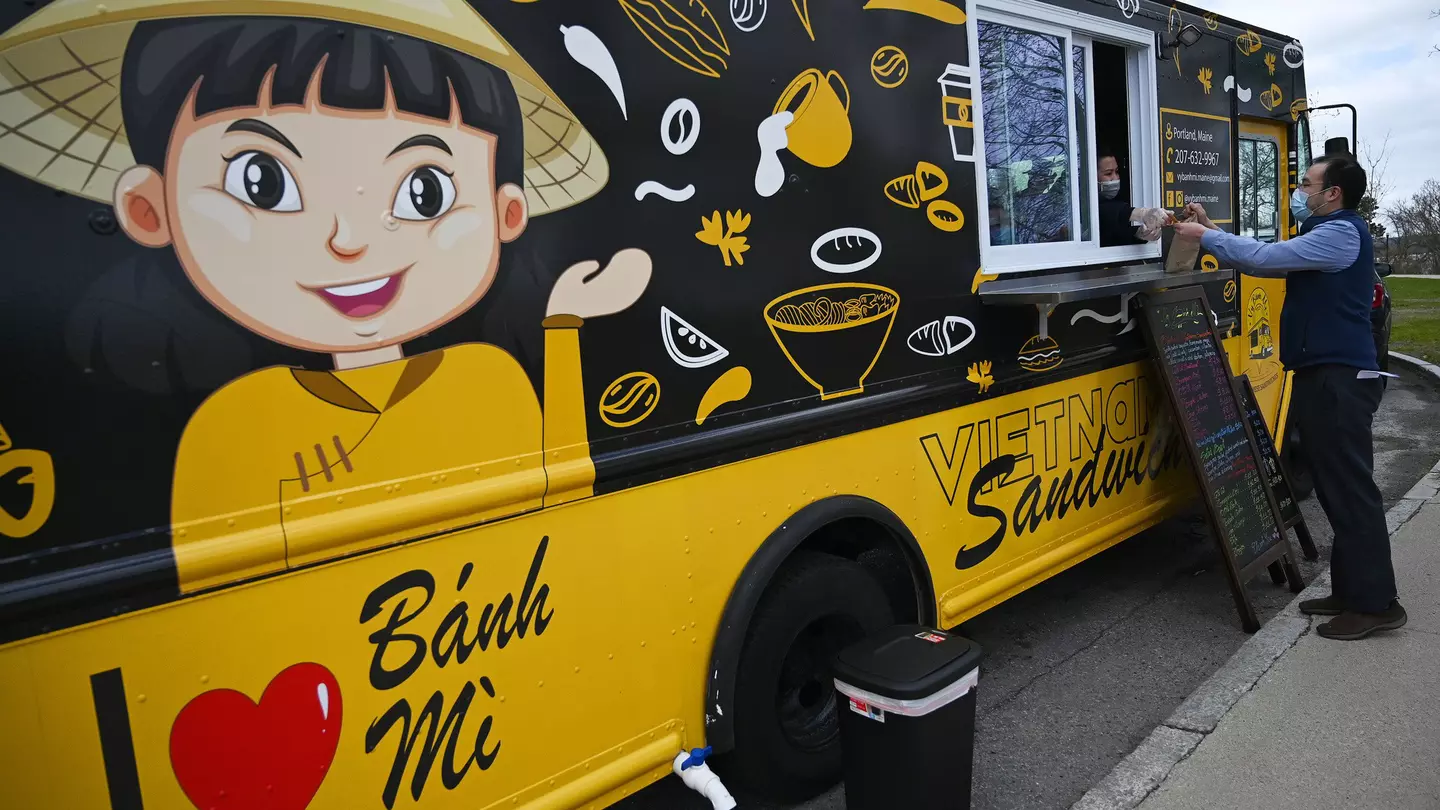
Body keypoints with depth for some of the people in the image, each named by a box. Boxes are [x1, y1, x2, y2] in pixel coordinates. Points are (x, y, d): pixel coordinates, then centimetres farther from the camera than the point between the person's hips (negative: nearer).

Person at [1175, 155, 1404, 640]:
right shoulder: (1324, 236, 20)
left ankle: (1375, 603, 0)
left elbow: (1265, 258, -19)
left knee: (1351, 490, -7)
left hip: (1340, 381, -11)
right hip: (1324, 377, 11)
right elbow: (1271, 262, 18)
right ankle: (1351, 591, 20)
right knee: (1336, 488, 13)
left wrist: (1205, 236, -9)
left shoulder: (1342, 232, -12)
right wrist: (1212, 230, 12)